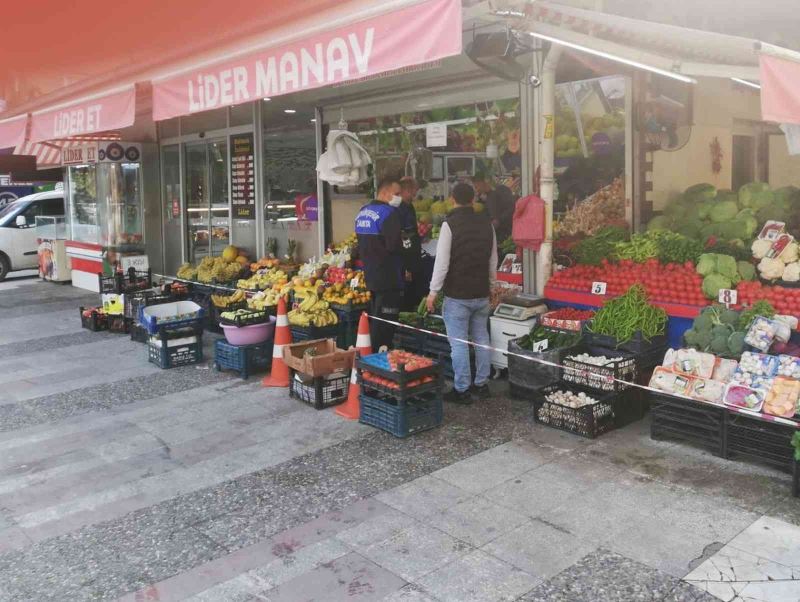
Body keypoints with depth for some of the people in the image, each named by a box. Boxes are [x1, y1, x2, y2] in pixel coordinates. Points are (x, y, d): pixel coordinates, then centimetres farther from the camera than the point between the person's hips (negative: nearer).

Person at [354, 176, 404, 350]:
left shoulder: (362, 212, 12)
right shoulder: (389, 213, -16)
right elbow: (394, 246, -22)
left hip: (370, 275, 9)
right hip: (388, 277, -9)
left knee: (373, 317, 19)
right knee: (384, 324, -3)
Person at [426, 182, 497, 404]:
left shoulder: (450, 224, -13)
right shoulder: (486, 223, 5)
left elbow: (442, 261, -15)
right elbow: (493, 259, 12)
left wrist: (434, 291, -9)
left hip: (457, 295, -6)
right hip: (481, 294, 6)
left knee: (459, 343, 0)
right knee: (481, 339, 15)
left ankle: (462, 390, 4)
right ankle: (482, 384, 23)